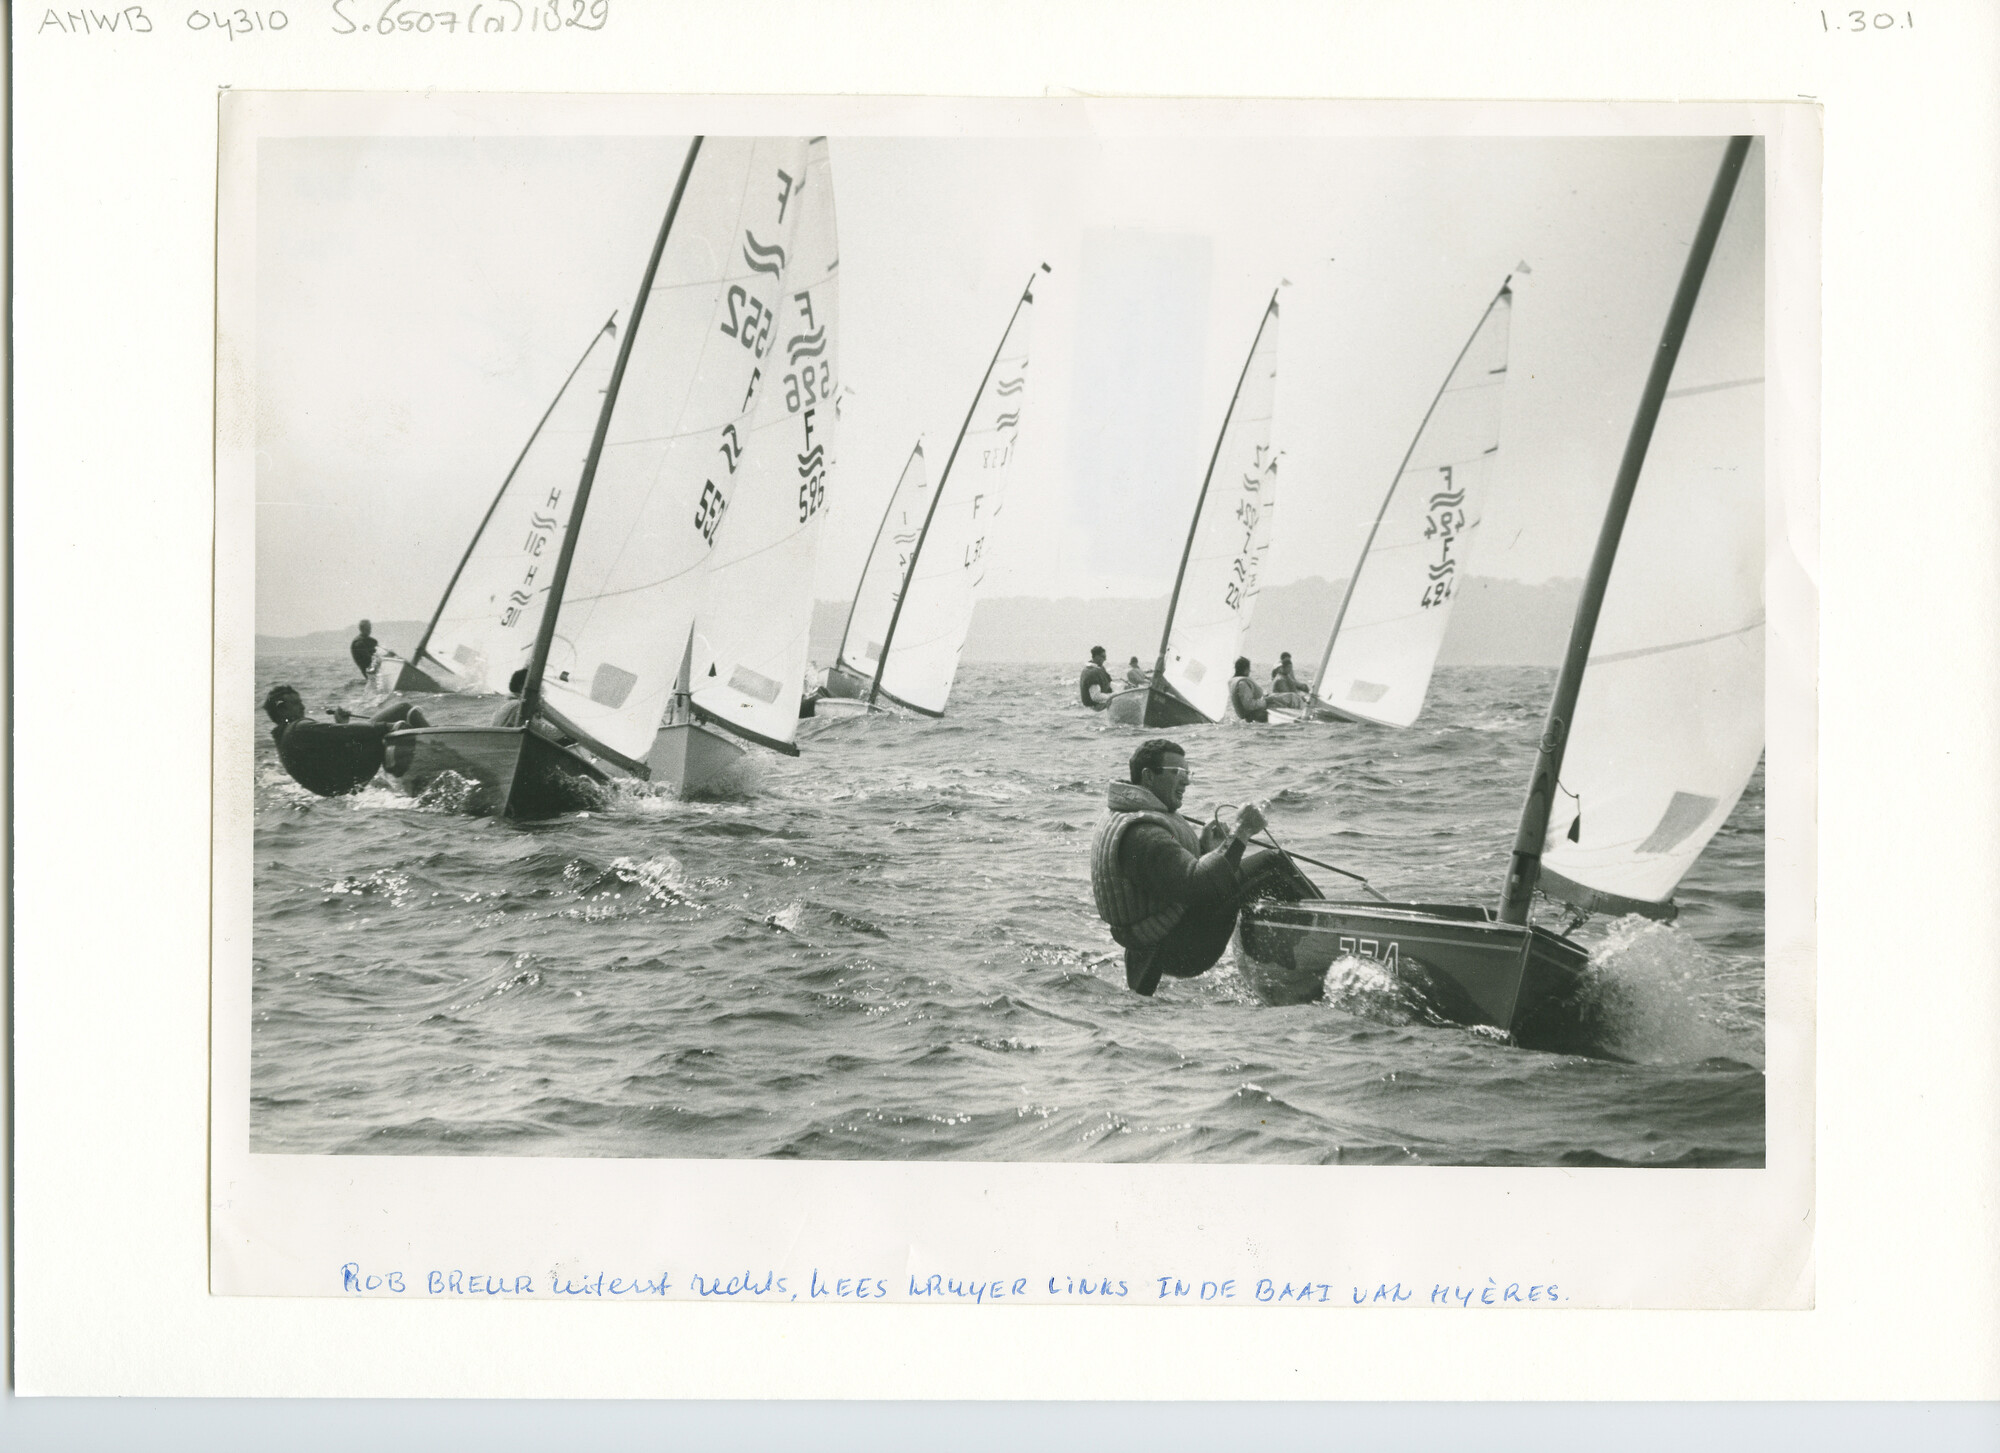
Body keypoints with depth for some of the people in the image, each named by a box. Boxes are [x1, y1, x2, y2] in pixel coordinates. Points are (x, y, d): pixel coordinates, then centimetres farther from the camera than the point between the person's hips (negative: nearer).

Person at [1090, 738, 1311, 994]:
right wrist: (1239, 834, -31)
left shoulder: (1122, 821, 12)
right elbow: (1194, 885, -33)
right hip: (1182, 953, -11)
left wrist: (1204, 848, 4)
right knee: (1270, 864, -12)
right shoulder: (1142, 834, -23)